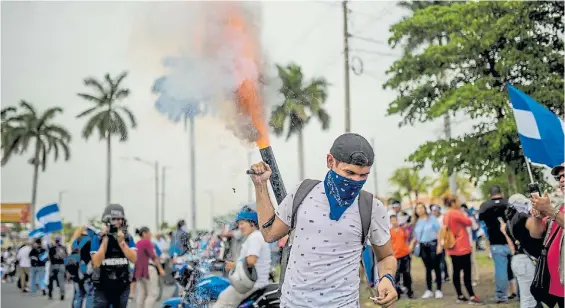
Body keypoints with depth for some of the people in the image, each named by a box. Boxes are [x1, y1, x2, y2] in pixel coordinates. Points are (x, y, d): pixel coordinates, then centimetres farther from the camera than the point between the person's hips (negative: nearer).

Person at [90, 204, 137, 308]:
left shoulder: (128, 238, 2)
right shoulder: (98, 239, -6)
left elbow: (134, 259, -11)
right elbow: (96, 263, -17)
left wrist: (121, 241, -18)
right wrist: (105, 240, -18)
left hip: (122, 287, 3)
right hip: (103, 288, -3)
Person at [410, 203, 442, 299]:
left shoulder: (432, 218, -2)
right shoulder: (417, 222, 10)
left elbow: (439, 231, -5)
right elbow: (416, 236, 15)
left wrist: (439, 244, -12)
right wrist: (412, 244, -3)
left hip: (433, 244, -4)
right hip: (423, 246, 4)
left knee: (436, 267, -1)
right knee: (428, 268, 9)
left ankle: (438, 290, 5)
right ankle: (429, 290, 14)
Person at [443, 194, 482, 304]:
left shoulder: (446, 215, 12)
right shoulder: (456, 213, -15)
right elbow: (469, 222, -9)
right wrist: (464, 214, 4)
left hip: (453, 248, 9)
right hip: (462, 247, -9)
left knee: (456, 272, 10)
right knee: (467, 272, -7)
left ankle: (460, 296, 16)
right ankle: (472, 297, -7)